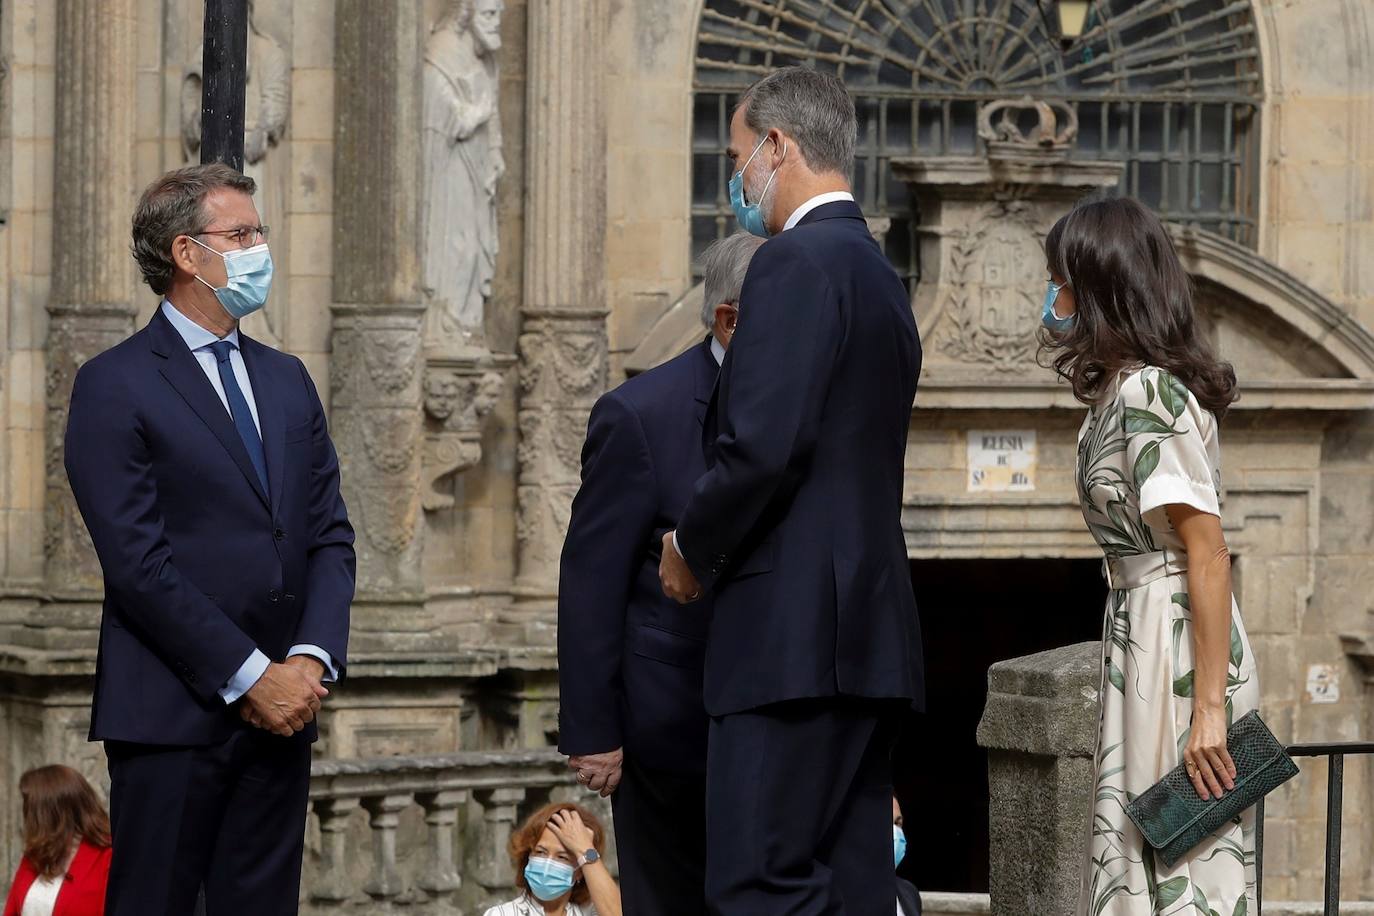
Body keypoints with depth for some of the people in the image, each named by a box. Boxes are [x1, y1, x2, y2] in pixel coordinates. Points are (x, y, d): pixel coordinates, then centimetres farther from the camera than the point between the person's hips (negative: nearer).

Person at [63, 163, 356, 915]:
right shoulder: (115, 387, -5)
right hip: (172, 713, -6)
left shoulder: (285, 380, 17)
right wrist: (249, 678, -14)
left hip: (281, 710, 6)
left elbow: (329, 535, 13)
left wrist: (312, 659, -4)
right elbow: (139, 562, -12)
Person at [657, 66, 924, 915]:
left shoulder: (798, 262, -10)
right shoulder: (881, 277, 20)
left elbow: (763, 446, -19)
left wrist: (692, 550, -3)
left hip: (795, 633, -10)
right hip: (871, 629, 10)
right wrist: (713, 546, 19)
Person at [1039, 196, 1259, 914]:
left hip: (1177, 646, -10)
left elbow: (1208, 553, -20)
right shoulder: (1123, 387, 15)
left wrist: (1209, 707, -22)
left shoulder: (1144, 394, -16)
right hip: (1139, 632, 10)